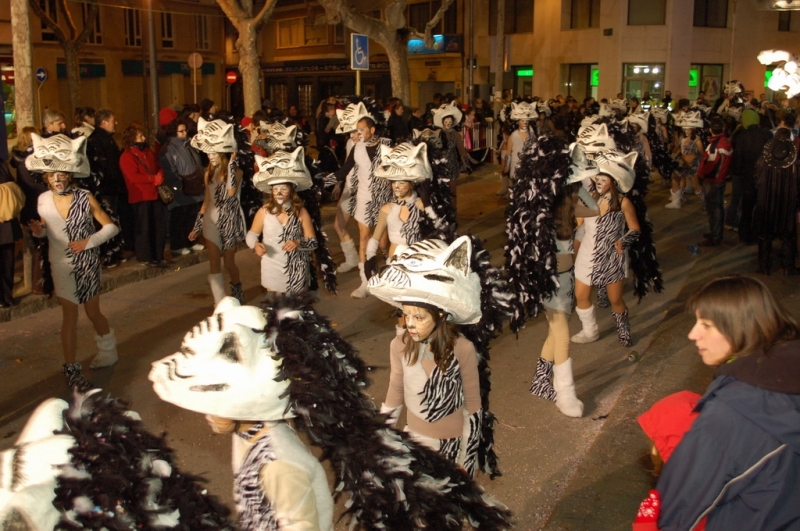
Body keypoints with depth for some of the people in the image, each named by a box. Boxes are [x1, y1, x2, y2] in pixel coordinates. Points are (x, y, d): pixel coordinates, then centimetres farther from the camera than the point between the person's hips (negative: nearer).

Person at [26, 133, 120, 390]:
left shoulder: (85, 198, -13)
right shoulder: (43, 200, -5)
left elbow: (111, 227, -7)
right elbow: (46, 231, 8)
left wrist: (89, 241, -19)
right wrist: (38, 231, -14)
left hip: (88, 264, -1)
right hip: (61, 265, 1)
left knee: (93, 312, 13)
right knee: (69, 314, -3)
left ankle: (108, 350, 40)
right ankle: (72, 369, 5)